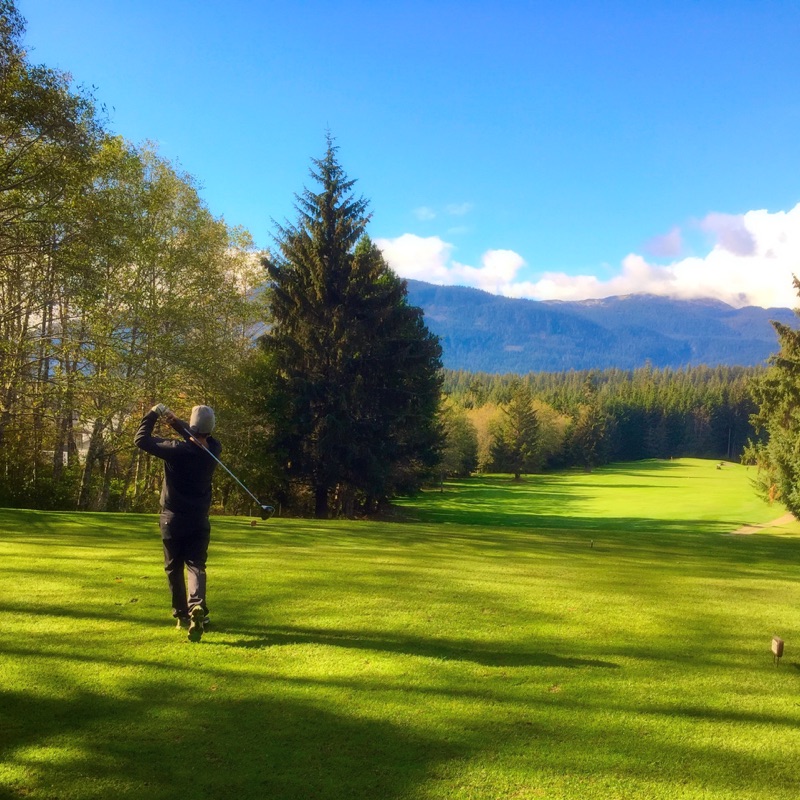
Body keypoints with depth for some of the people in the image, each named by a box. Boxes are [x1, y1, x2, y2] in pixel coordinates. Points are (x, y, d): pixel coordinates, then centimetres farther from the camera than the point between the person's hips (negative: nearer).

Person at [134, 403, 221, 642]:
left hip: (173, 520, -2)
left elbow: (141, 439, -11)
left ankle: (182, 614, 21)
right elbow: (198, 437, 17)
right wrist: (175, 420, 7)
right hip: (199, 521, 2)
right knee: (196, 566, -1)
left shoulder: (176, 449, -18)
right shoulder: (213, 450, -4)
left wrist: (153, 414, 0)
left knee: (174, 568, 14)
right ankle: (197, 607, -27)